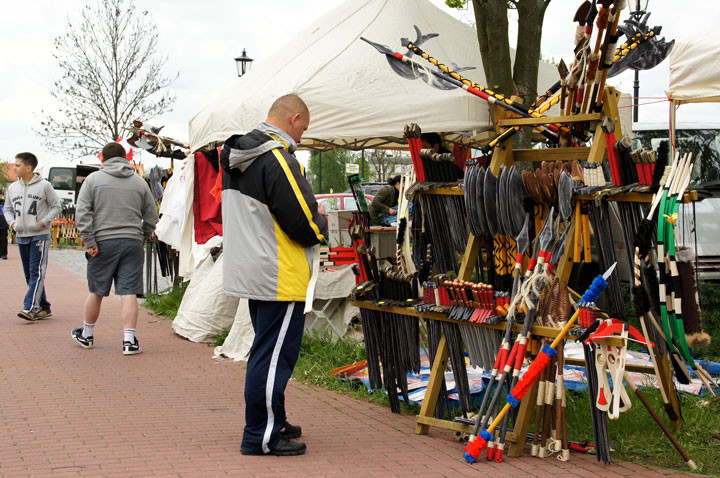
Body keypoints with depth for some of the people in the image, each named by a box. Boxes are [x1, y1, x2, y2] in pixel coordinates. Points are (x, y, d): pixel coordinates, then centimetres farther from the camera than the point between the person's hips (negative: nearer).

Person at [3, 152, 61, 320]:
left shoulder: (44, 186, -5)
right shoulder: (13, 187, 9)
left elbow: (56, 207, 1)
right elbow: (7, 209, 20)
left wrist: (43, 222, -10)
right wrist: (12, 223, 2)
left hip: (40, 236, -6)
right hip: (22, 236, 6)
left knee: (37, 272, -13)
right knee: (29, 274, 8)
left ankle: (30, 308, -19)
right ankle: (44, 307, 16)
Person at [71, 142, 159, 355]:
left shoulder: (93, 179, 5)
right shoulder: (140, 182, 11)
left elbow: (82, 212, -4)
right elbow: (151, 217, 12)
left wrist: (89, 241, -5)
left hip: (103, 242, -1)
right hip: (132, 242, 1)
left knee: (96, 291, 12)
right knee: (129, 292, -2)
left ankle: (87, 334, 29)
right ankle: (129, 340, -9)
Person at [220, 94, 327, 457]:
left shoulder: (236, 158, 11)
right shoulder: (278, 159, -19)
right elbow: (304, 225, -21)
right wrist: (321, 222, 2)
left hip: (249, 273, 10)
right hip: (280, 278, -10)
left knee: (268, 351, 20)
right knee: (274, 355, -3)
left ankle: (273, 422, 31)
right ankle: (262, 437, 2)